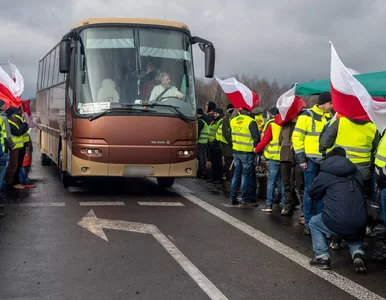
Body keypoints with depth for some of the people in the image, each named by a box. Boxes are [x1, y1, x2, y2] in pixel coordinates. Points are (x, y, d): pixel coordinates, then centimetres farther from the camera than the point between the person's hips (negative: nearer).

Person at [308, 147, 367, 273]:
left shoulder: (325, 174, 4)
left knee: (314, 223, 26)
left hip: (337, 224, -4)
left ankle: (322, 257, 16)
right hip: (359, 226, 4)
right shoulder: (356, 172, 18)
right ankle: (358, 254, 12)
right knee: (351, 233, 40)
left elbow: (312, 194, 17)